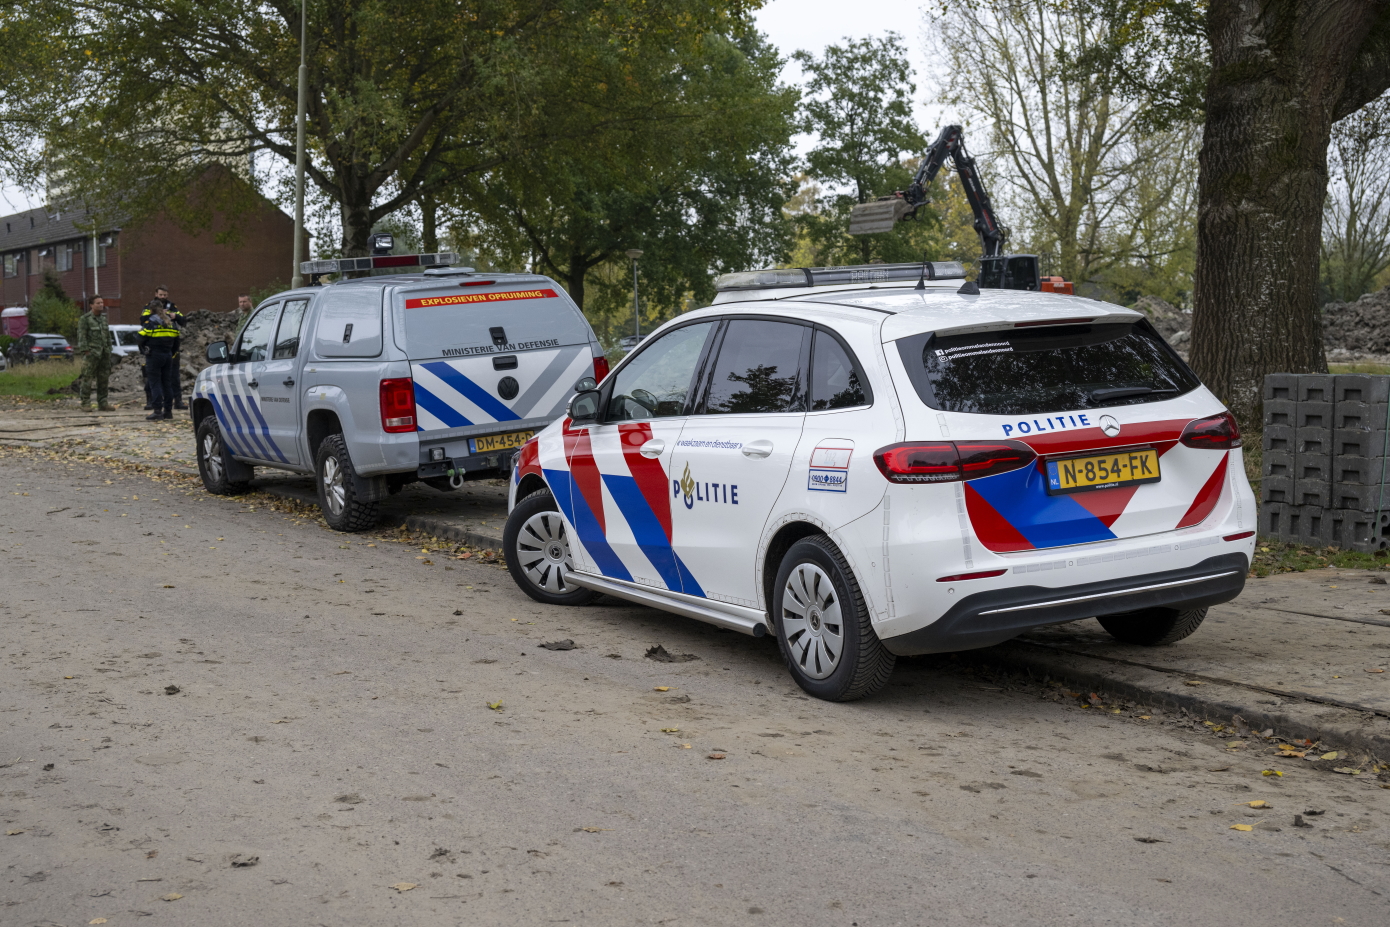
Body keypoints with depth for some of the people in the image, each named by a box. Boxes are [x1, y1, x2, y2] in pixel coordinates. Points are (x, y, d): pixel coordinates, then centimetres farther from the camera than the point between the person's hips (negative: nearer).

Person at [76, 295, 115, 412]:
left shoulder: (103, 318, 15)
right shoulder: (85, 319, -5)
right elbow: (81, 336, -9)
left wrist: (109, 350, 14)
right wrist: (85, 351, -16)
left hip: (104, 353, 7)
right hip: (91, 353, -7)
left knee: (104, 378, 7)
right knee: (87, 378, -7)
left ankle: (102, 403, 12)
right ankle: (85, 404, -4)